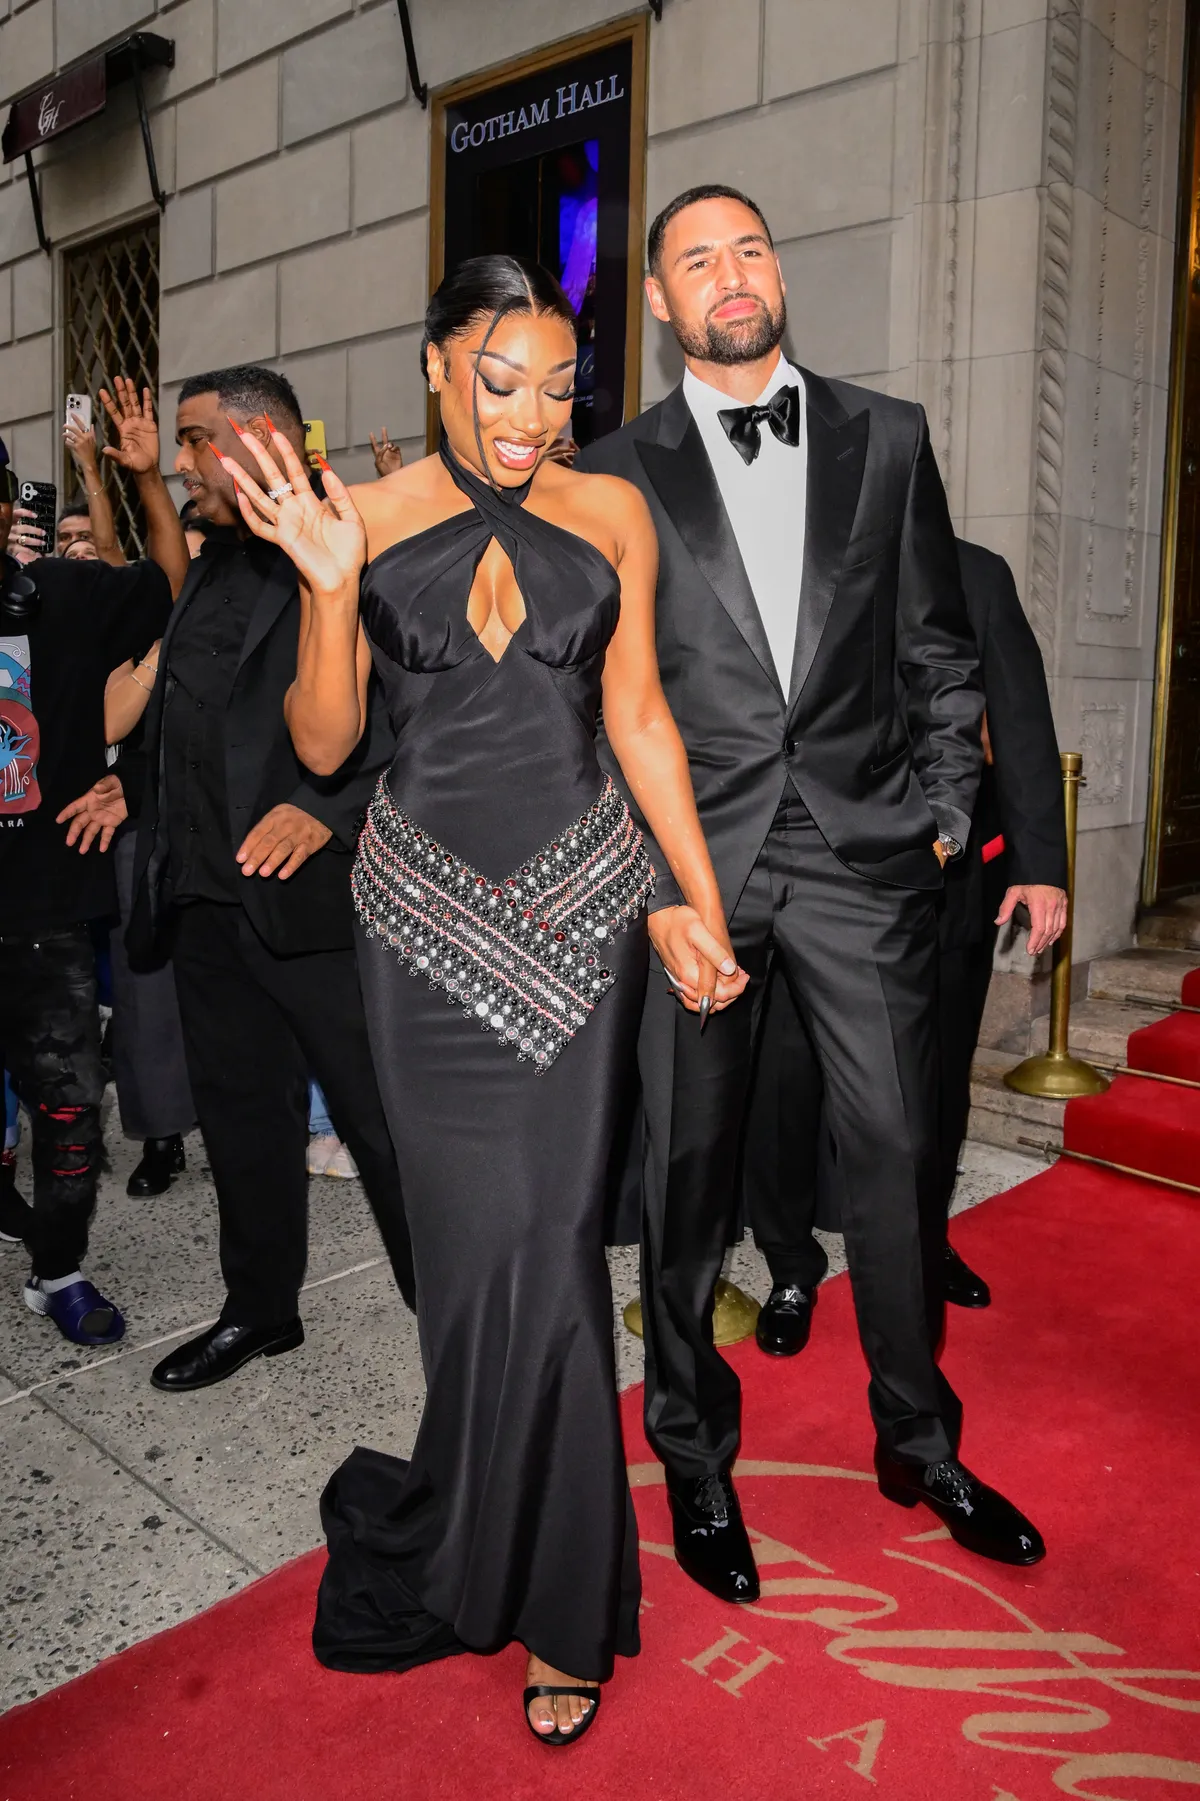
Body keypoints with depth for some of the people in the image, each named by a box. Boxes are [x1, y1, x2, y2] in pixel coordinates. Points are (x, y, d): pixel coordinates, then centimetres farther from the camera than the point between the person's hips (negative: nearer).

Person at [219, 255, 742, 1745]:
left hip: (579, 906, 0)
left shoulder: (611, 514, 3)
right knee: (477, 1240, 4)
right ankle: (519, 1560, 30)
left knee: (547, 1244, 1)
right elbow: (323, 745, 0)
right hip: (428, 914, 0)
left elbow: (637, 715, 6)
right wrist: (329, 588, -15)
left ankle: (550, 1596, 23)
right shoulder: (361, 518, 0)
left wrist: (701, 899, 3)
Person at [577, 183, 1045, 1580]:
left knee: (898, 1153, 8)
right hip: (691, 866, -1)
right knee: (687, 1168, 7)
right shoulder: (619, 474, 6)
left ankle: (919, 1444, 32)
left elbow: (939, 650, 12)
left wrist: (944, 813, 4)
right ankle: (695, 1462, 29)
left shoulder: (888, 439, 11)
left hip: (864, 854, 2)